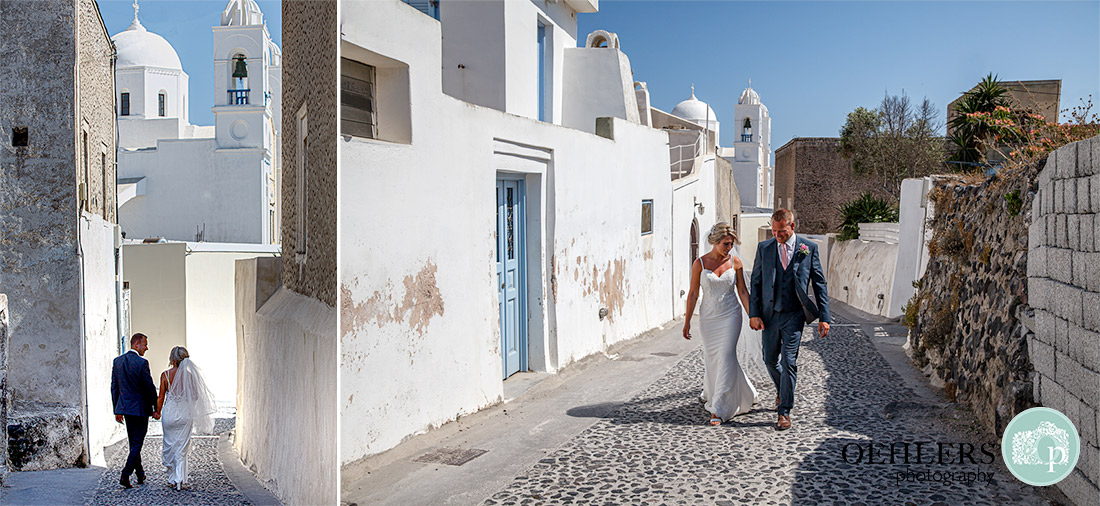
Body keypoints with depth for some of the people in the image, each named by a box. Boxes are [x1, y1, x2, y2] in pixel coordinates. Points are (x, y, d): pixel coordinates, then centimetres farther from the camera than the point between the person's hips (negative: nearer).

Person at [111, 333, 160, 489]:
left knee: (133, 443, 16)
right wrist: (156, 408, -3)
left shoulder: (117, 361, 5)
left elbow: (114, 387, 9)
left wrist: (117, 409, 16)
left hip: (125, 407, 7)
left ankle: (140, 474, 26)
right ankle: (125, 475, -5)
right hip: (140, 408, -7)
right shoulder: (142, 362, -16)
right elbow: (150, 387, -13)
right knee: (137, 444, 1)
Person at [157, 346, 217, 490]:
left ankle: (172, 478, 23)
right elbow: (195, 396, 0)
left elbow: (161, 398, -2)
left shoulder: (165, 375, -6)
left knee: (169, 445, 16)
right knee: (182, 448, 5)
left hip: (169, 413, 0)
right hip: (185, 413, 0)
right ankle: (179, 480, -4)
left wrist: (157, 412, 13)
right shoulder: (189, 374, -5)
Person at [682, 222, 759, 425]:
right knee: (711, 358, 9)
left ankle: (718, 409, -7)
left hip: (730, 316, 0)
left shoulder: (735, 262, -1)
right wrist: (687, 321, 1)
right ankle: (710, 392, 38)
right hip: (708, 317, 1)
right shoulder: (700, 263, -5)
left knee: (726, 357, -10)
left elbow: (742, 291, 4)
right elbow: (693, 294, 0)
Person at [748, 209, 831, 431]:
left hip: (794, 315, -3)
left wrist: (824, 317, -3)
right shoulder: (764, 248, 0)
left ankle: (784, 411, 4)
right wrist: (754, 313, -4)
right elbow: (756, 282, 4)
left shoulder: (809, 248, -4)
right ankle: (782, 391, 41)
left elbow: (819, 284, 0)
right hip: (770, 314, 3)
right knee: (770, 360, 12)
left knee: (788, 362, -6)